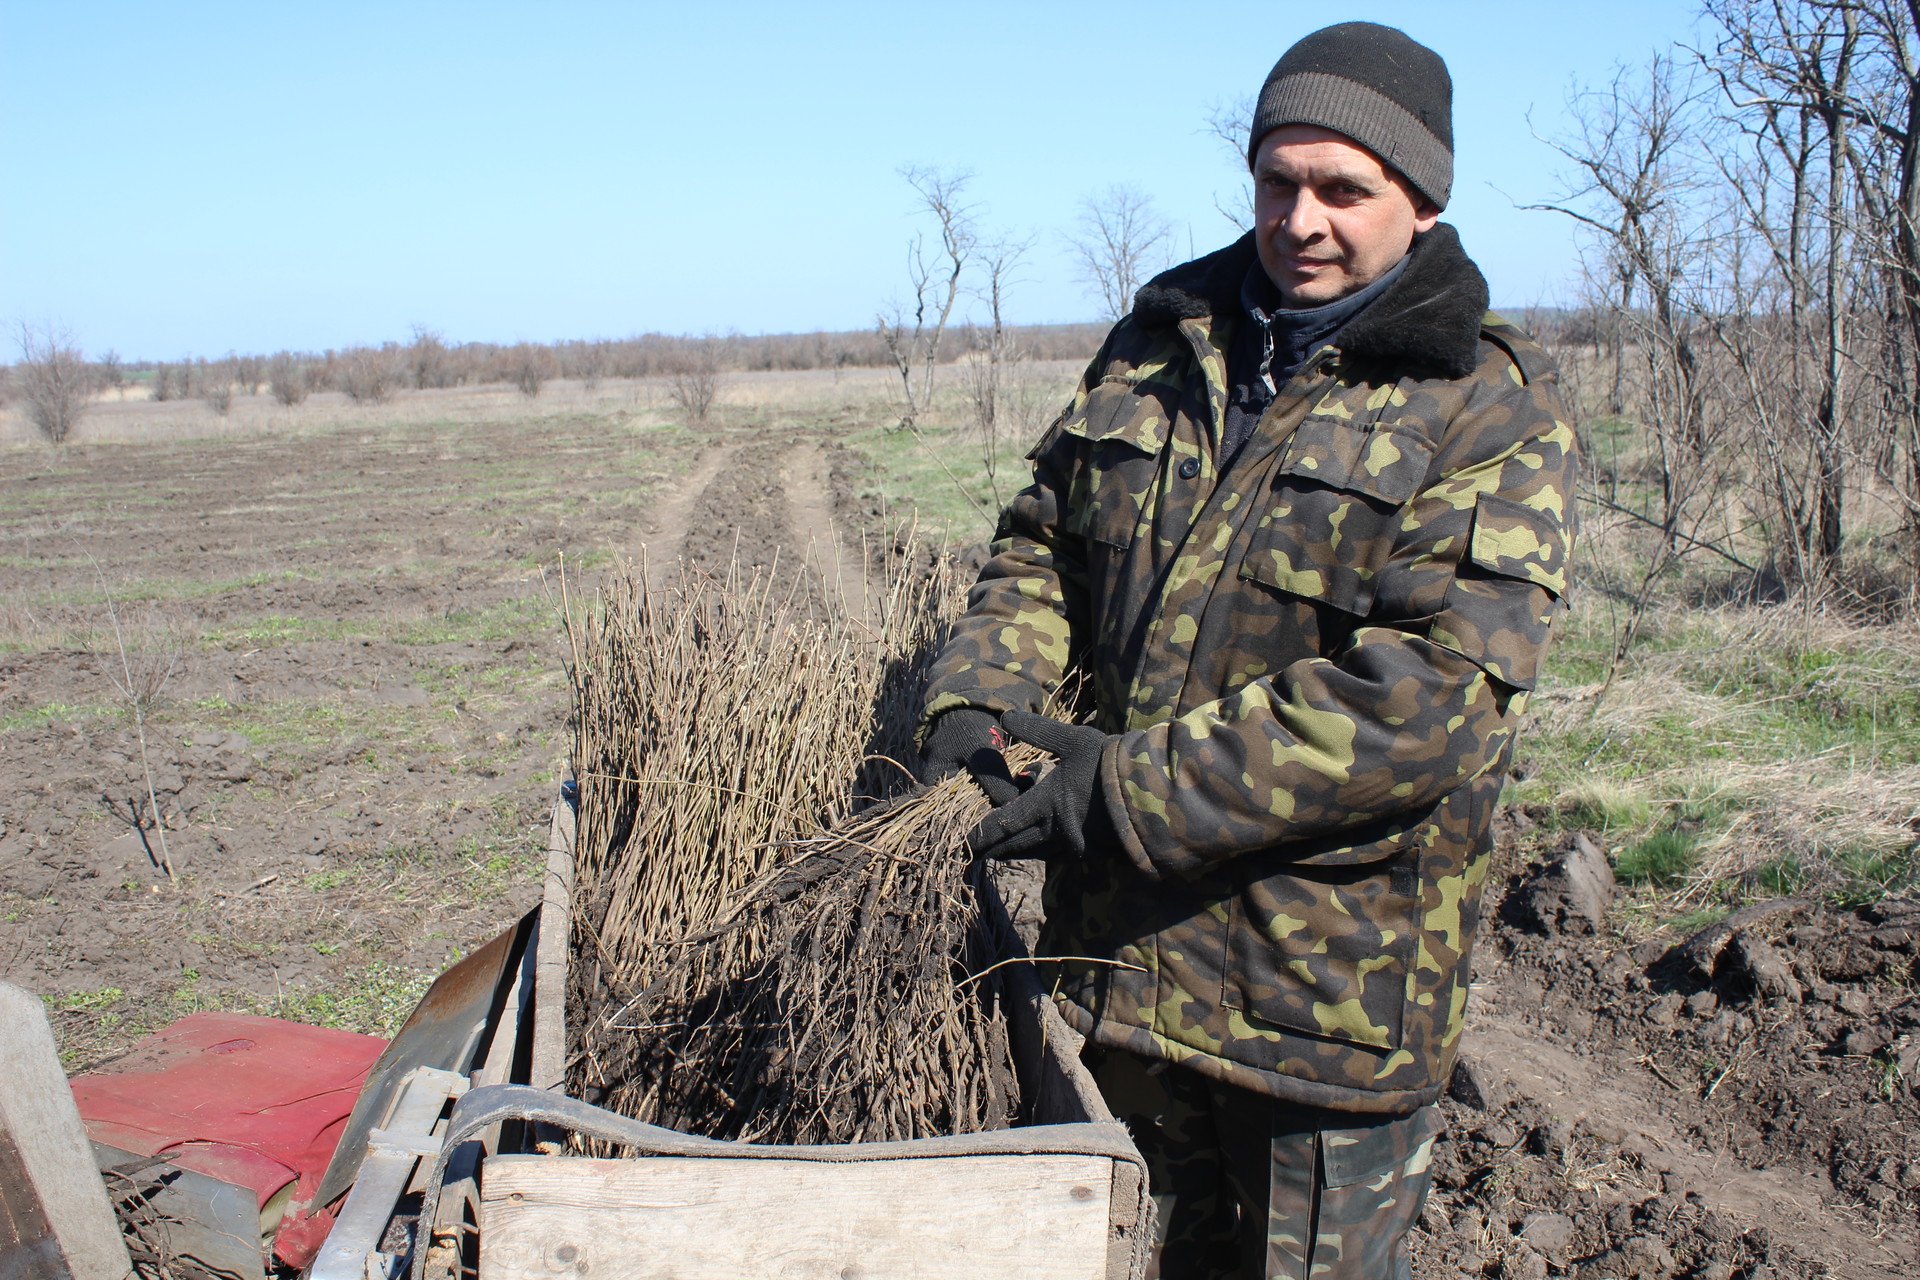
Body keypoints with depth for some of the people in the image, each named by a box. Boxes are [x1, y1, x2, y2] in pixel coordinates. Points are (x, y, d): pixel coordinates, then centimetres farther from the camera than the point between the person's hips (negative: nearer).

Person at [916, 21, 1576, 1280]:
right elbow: (1044, 547, 12)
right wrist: (978, 703, -8)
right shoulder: (1162, 343, 7)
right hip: (1122, 944, 5)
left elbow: (1432, 696, -22)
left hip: (1335, 977, -5)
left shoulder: (1493, 406, -10)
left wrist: (1140, 787, -24)